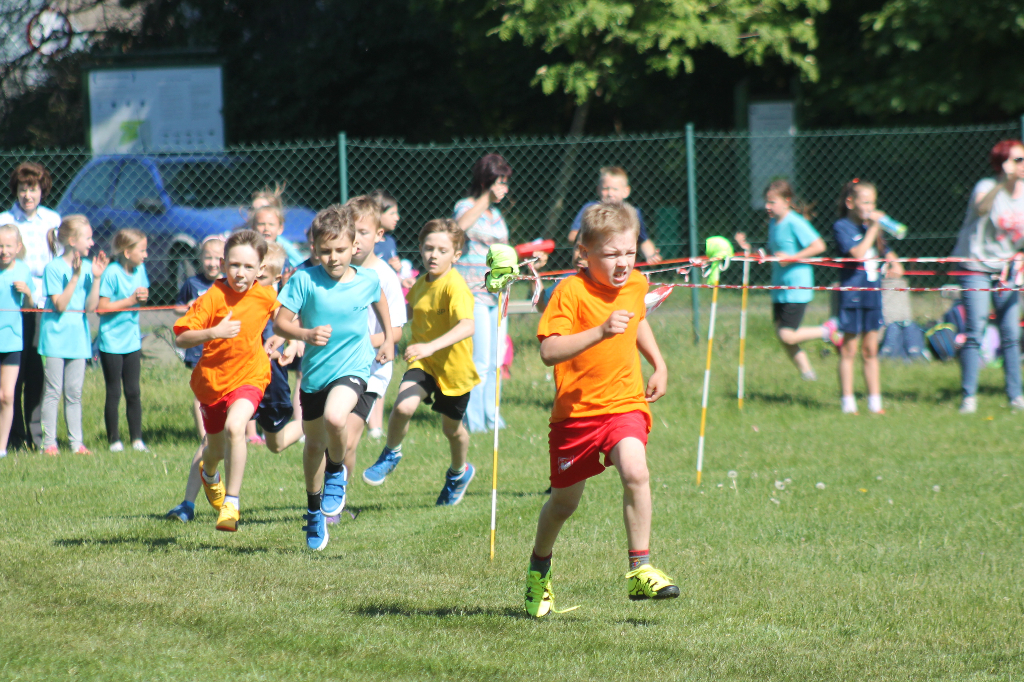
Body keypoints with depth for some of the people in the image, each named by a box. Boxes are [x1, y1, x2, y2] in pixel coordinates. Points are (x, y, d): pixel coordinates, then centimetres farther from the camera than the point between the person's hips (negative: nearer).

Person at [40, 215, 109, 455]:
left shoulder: (87, 266, 5)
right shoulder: (53, 267, -10)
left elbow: (91, 306, 1)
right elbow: (60, 304, -17)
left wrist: (96, 277, -9)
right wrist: (75, 276, -23)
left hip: (78, 336, 5)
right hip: (56, 335, -5)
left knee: (74, 394, 8)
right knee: (53, 392, -1)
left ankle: (76, 442, 11)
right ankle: (49, 442, 2)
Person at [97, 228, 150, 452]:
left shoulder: (140, 269, 3)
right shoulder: (112, 272, -17)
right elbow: (102, 306, -19)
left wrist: (143, 297, -7)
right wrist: (131, 300, -20)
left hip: (132, 340, 6)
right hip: (112, 341, -6)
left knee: (133, 392, 7)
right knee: (114, 394, 2)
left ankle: (137, 439, 13)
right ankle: (114, 440, 10)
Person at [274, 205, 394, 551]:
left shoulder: (367, 279, -6)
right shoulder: (304, 280, -12)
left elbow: (379, 302, 18)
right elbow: (280, 324, -13)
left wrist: (388, 339, 21)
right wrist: (306, 334, -30)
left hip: (352, 367, -2)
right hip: (314, 371, 2)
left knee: (335, 418, -32)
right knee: (313, 443, 17)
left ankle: (337, 473, 0)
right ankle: (315, 510, 41)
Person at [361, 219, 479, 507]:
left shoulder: (455, 286, -24)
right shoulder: (421, 283, 0)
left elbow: (467, 326, -41)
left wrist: (431, 346, -51)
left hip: (454, 366, -4)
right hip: (423, 363, 4)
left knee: (452, 429, 17)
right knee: (403, 406, -25)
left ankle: (459, 472, 48)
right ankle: (391, 454, 2)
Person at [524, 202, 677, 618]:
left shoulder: (636, 285, 3)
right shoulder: (571, 292, -16)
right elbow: (548, 351, -27)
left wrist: (659, 365, 20)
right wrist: (601, 332, -36)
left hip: (625, 403, 3)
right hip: (576, 410, -3)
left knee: (635, 473, -26)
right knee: (564, 502, 12)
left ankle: (641, 570, -19)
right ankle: (539, 569, 41)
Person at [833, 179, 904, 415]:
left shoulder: (870, 225, 14)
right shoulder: (842, 227, -7)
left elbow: (886, 253, 21)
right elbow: (858, 253, -21)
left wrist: (894, 264, 1)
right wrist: (872, 229, -18)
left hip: (872, 292, 6)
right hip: (851, 293, -6)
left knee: (870, 351, 10)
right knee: (849, 350, -1)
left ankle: (875, 402, 12)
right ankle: (848, 403, 2)